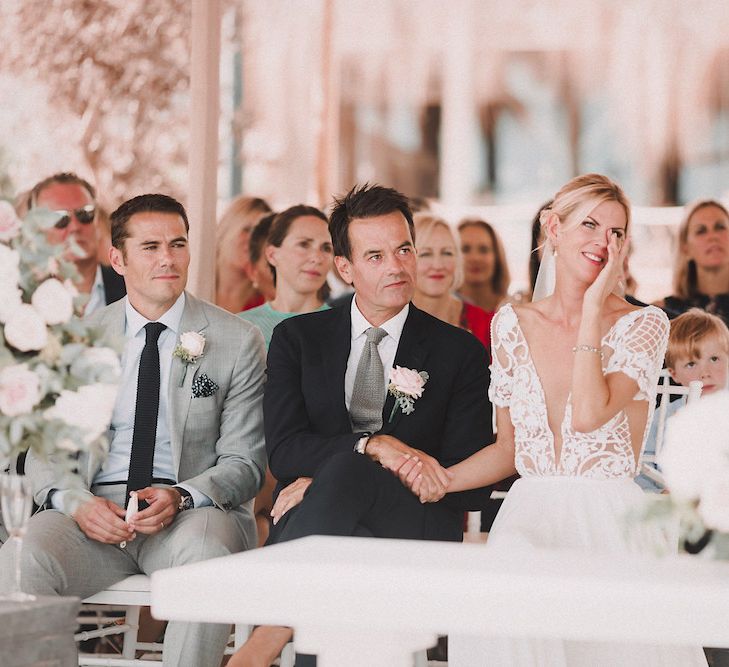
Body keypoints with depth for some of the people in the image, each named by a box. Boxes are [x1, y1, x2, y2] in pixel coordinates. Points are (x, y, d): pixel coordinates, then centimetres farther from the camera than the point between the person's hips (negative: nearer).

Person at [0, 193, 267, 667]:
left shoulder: (238, 341, 6)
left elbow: (244, 463, 3)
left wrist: (179, 498, -17)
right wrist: (75, 502, -13)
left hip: (192, 510, -1)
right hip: (93, 513, 2)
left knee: (204, 553, -38)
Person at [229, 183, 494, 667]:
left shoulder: (461, 352, 10)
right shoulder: (298, 339, 15)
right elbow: (282, 450, 1)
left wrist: (331, 480, -10)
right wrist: (373, 445, -20)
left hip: (417, 528, -1)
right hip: (320, 524, 1)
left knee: (346, 471, -35)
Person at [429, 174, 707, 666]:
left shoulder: (643, 324, 1)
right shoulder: (511, 324, 12)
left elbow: (589, 416, -17)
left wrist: (593, 306, -10)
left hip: (610, 522, -2)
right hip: (528, 514, 2)